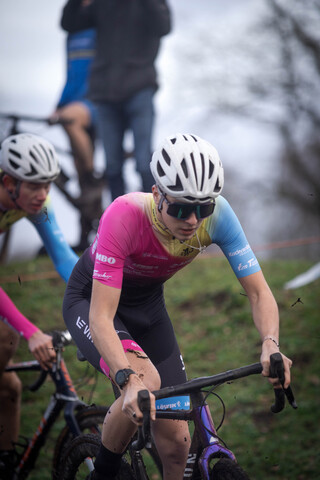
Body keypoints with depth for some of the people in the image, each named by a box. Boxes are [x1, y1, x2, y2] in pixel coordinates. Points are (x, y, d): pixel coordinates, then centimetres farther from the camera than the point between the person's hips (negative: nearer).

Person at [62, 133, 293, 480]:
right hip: (91, 299, -4)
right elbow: (101, 315, -40)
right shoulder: (125, 216, -37)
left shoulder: (216, 215, -27)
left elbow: (258, 292, -23)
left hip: (147, 303, 4)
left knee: (175, 439, -4)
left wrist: (270, 345, -42)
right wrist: (129, 379, -55)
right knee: (146, 381, -32)